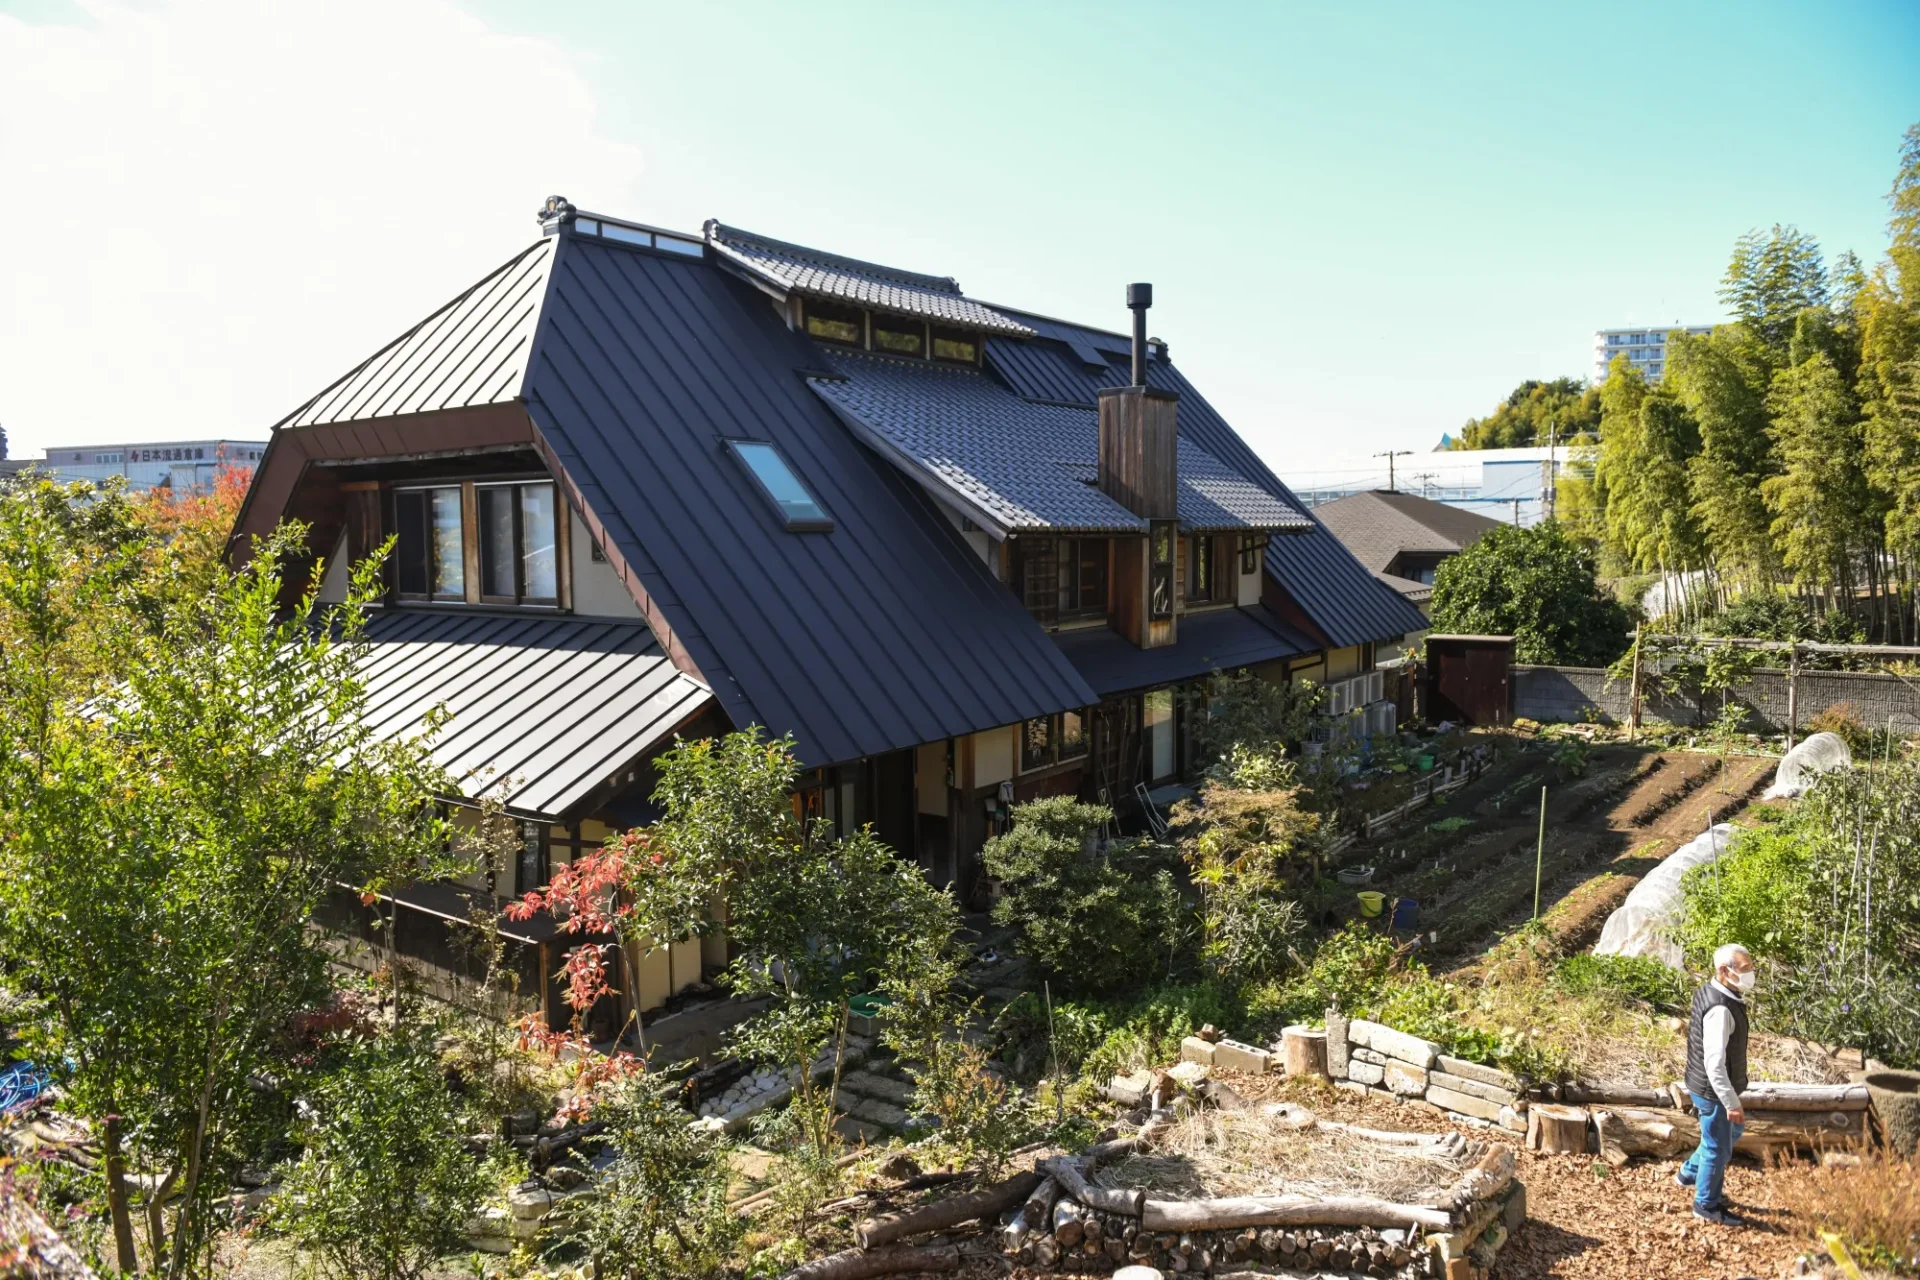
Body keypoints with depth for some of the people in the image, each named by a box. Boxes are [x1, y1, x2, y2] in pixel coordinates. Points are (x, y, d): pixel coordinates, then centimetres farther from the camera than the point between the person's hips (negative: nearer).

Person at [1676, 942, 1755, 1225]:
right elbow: (1715, 1064, -30)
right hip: (1713, 1091, -10)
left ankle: (1690, 1173, 43)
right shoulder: (1720, 1009, -31)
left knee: (1733, 1130, 30)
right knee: (1718, 1148, 9)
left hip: (1704, 1084, 10)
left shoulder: (1708, 991, 0)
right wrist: (1732, 1104, -24)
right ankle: (1707, 1204, 29)